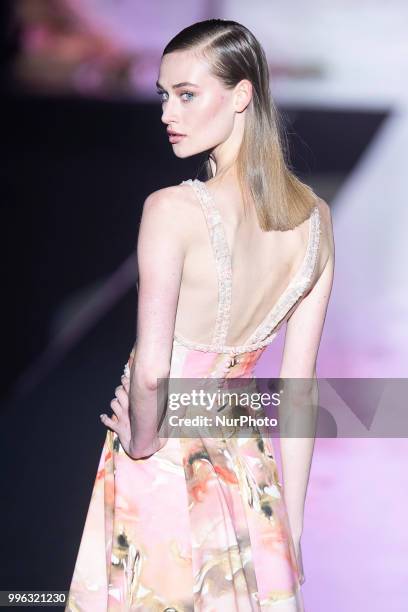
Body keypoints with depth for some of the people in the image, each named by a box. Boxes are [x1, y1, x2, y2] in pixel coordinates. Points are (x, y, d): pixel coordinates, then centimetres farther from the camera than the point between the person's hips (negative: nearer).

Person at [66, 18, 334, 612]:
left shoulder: (173, 210, -23)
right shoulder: (315, 218, -4)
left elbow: (150, 370, -26)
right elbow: (300, 383, 1)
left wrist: (142, 441, -5)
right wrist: (292, 526, 7)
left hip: (163, 469, -5)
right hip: (245, 464, 5)